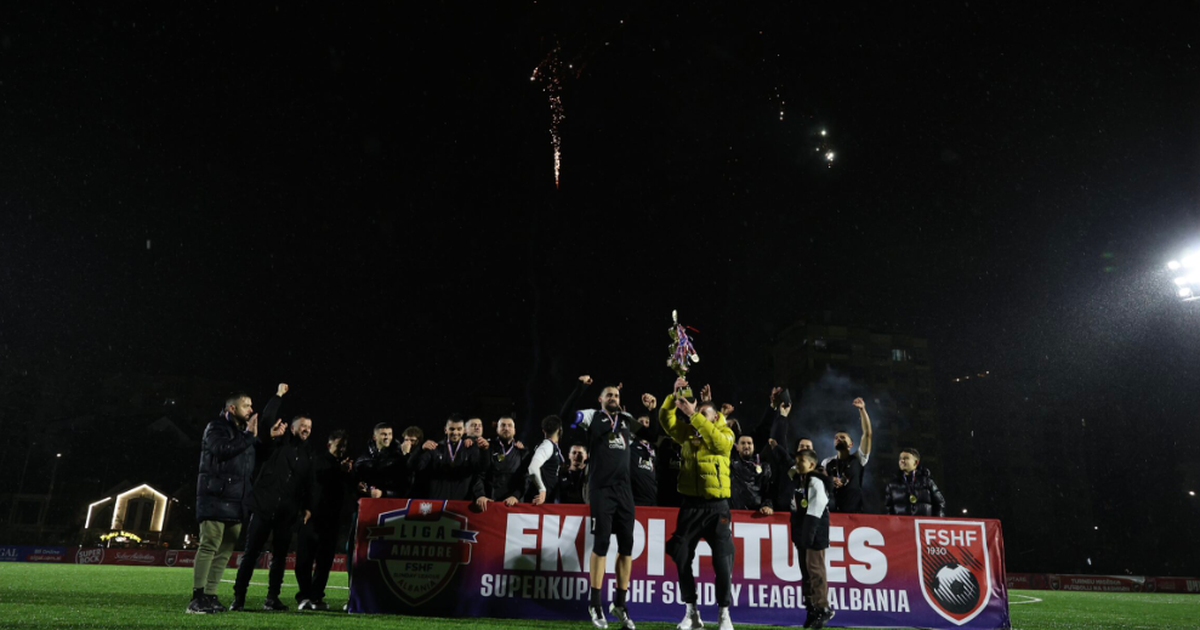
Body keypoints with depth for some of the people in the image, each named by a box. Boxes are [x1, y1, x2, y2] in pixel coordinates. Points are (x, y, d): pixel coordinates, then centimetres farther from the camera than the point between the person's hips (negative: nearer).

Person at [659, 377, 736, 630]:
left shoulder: (726, 432, 0)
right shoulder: (688, 433, 9)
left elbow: (719, 441, -23)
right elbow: (666, 420, -4)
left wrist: (695, 415, -26)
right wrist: (674, 396, -18)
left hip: (716, 506, -3)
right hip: (690, 504, 3)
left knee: (722, 560, -4)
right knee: (682, 557, 4)